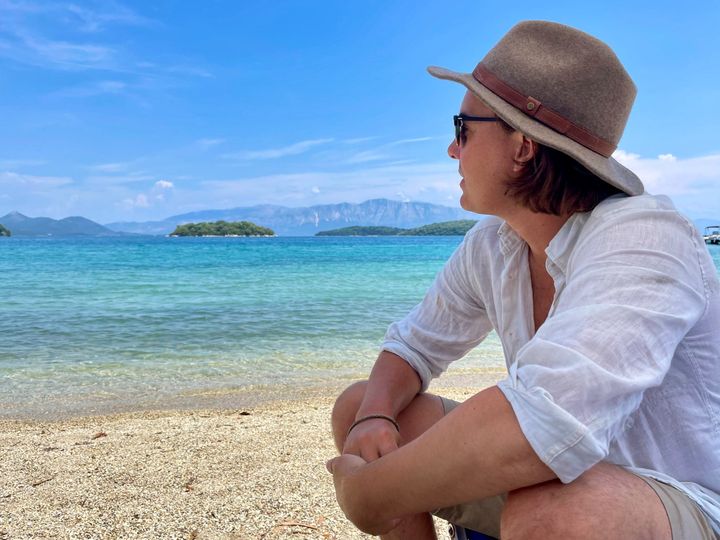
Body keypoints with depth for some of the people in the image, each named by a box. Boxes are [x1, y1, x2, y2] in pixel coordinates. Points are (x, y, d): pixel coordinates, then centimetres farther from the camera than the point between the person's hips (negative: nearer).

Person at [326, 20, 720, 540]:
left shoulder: (642, 239, -27)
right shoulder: (491, 248, -4)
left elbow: (544, 421, -42)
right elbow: (412, 346, 6)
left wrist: (369, 494, -29)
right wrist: (373, 417, -16)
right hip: (556, 480, 6)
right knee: (356, 406, 1)